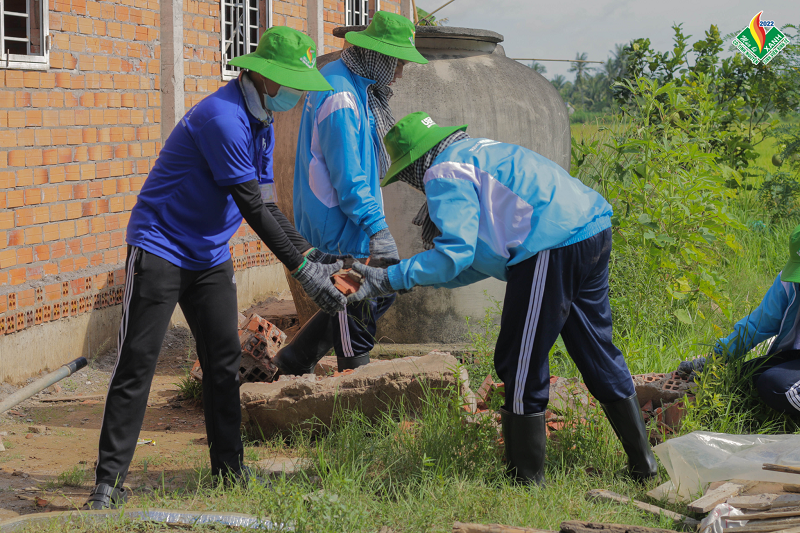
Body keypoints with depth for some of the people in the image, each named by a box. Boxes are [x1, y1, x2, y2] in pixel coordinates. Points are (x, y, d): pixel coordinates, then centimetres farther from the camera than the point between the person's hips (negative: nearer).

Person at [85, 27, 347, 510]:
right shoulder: (223, 118, -24)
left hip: (211, 257, 9)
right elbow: (251, 206, -25)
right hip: (160, 249, -9)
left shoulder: (261, 124, 7)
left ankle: (230, 471, 15)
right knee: (137, 365, -8)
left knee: (225, 362, 7)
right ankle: (109, 481, -5)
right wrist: (301, 269, -23)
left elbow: (265, 203, 11)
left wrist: (311, 254, 1)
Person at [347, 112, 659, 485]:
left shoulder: (444, 172, -3)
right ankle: (643, 463, 27)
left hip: (553, 248, -10)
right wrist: (421, 277, 25)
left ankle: (527, 479, 10)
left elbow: (456, 252, -15)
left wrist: (392, 280, -11)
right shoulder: (478, 152, 27)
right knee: (596, 353, 20)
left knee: (521, 364, 3)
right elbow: (487, 256, 27)